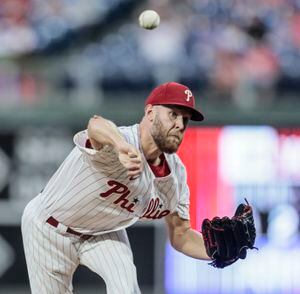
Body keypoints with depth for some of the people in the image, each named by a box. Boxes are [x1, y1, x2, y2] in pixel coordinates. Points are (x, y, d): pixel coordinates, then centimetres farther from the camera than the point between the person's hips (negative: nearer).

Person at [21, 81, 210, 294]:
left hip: (103, 232, 5)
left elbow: (180, 235, -4)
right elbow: (97, 125, -63)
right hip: (50, 228, -4)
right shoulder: (114, 144, -37)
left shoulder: (176, 173, -14)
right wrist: (121, 145, -87)